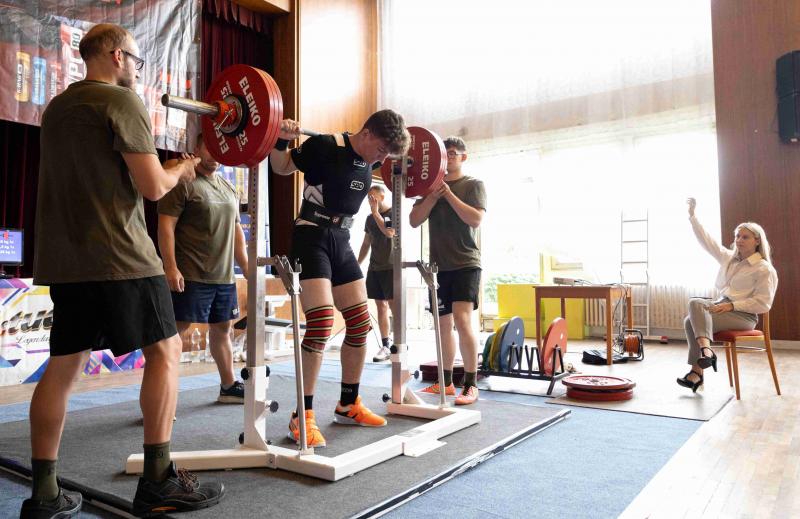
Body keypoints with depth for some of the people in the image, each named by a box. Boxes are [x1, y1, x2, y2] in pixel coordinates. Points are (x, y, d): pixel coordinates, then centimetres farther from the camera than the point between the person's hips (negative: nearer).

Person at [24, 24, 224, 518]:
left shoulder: (58, 107, 19)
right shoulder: (122, 102, -7)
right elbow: (152, 187, -13)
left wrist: (162, 165, 23)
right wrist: (182, 169, 7)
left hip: (65, 261, 8)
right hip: (119, 258, -8)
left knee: (63, 366, 9)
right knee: (164, 351, 1)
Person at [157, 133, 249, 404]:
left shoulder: (229, 188, 17)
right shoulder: (184, 183, -6)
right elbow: (166, 225, -13)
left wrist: (247, 268, 15)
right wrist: (171, 268, -20)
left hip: (224, 277, 7)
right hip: (191, 277, -7)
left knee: (222, 329, 15)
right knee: (177, 331, -5)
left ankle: (228, 386, 28)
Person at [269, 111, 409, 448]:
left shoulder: (368, 160, 6)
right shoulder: (325, 146, -14)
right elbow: (282, 167, -1)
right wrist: (280, 140, -19)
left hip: (341, 242, 8)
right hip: (311, 239, -8)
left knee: (360, 324, 7)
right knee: (321, 323, -20)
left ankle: (348, 405, 21)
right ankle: (303, 417, -8)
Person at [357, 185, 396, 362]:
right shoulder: (370, 218, 15)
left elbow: (390, 233, -19)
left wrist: (376, 212, -13)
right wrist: (357, 264, 14)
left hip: (390, 267, -6)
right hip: (374, 268, 6)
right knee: (381, 306, 6)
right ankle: (385, 346, 9)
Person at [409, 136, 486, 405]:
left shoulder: (473, 185, 2)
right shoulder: (431, 185, 14)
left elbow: (475, 219, -13)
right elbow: (414, 220, 3)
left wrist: (449, 194, -15)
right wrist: (434, 195, -10)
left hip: (465, 264, -5)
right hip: (439, 265, 5)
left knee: (462, 321, -18)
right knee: (443, 324, 9)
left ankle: (471, 385, -10)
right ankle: (446, 382, 20)